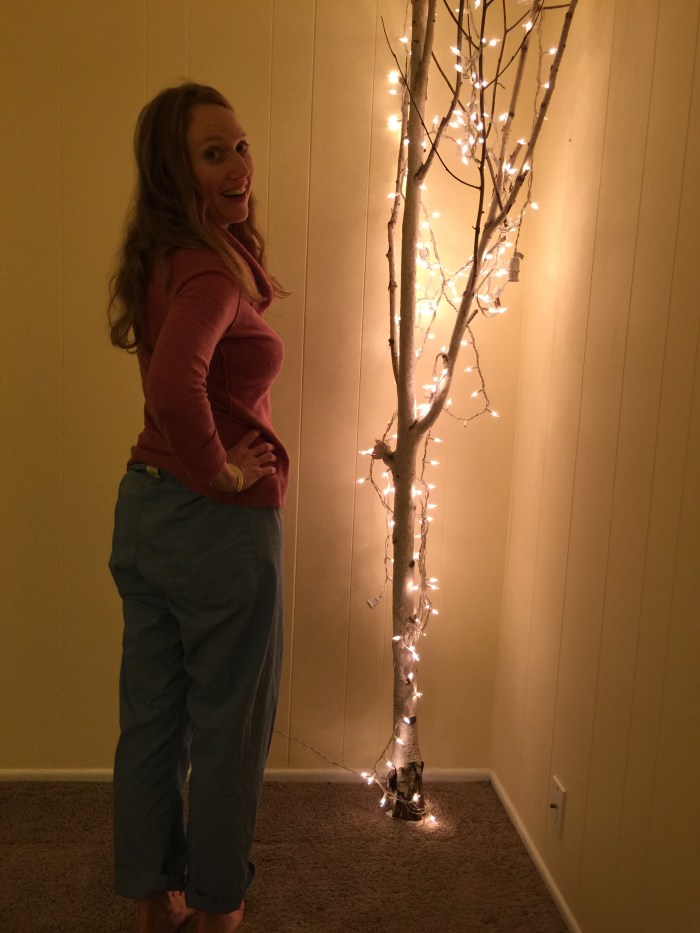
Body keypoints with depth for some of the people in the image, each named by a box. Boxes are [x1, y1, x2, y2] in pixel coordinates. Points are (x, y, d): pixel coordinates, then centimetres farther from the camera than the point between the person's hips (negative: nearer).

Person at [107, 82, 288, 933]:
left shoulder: (162, 258, 8)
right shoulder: (209, 269, -21)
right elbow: (177, 384, -38)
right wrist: (219, 470, -23)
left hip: (141, 509, 9)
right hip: (218, 521, -9)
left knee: (150, 717, 18)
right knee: (228, 725, 12)